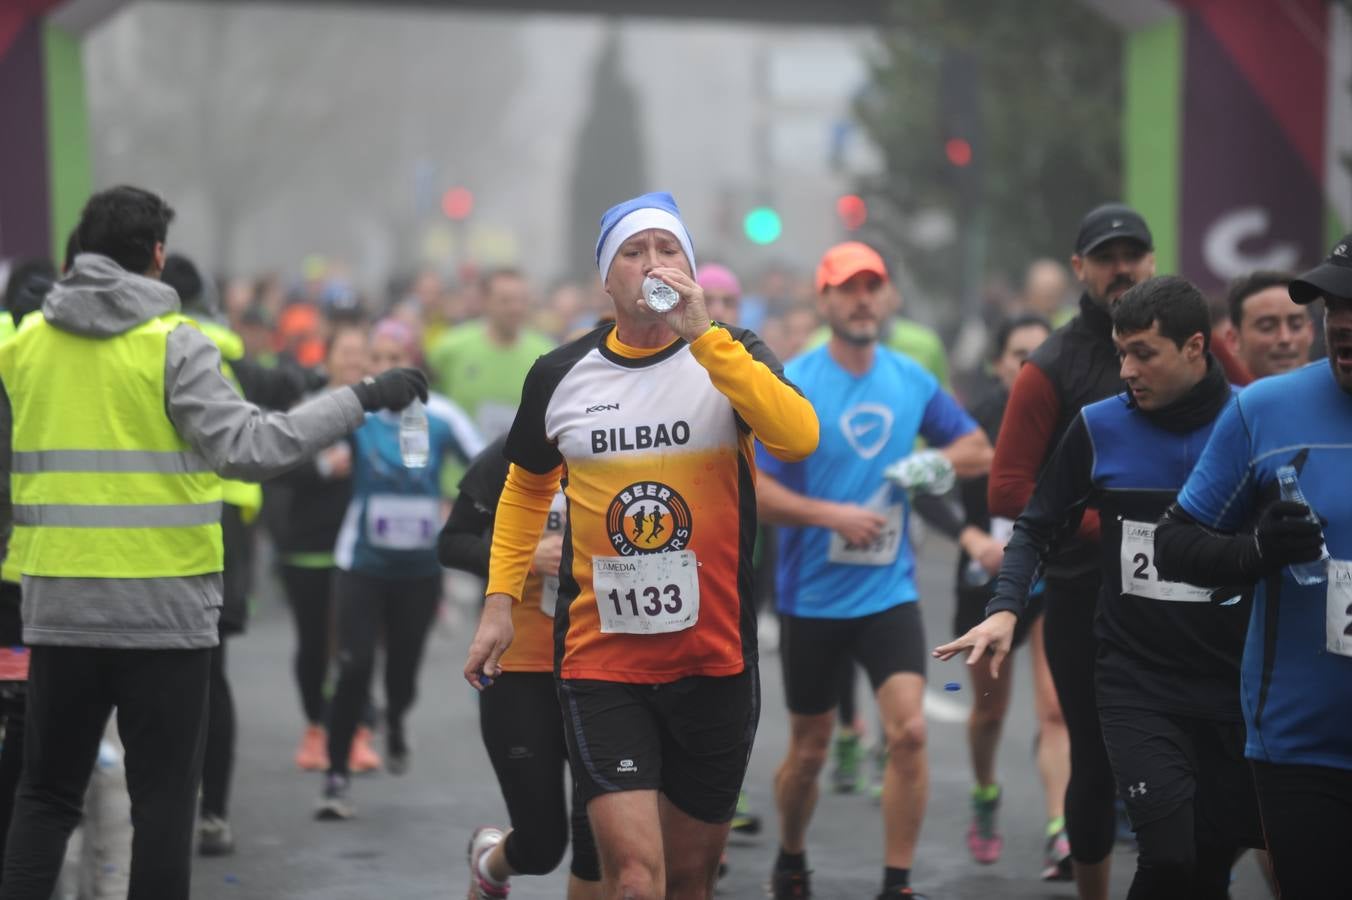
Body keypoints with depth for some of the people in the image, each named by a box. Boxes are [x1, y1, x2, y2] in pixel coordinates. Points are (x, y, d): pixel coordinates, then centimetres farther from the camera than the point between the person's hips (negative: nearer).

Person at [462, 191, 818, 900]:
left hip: (716, 660, 1)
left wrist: (702, 334, -27)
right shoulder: (559, 375, 3)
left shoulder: (732, 358, -2)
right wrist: (500, 600, 10)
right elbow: (526, 488, 20)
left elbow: (798, 437, -23)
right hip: (602, 659, -1)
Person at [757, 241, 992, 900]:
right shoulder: (792, 385, -9)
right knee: (809, 748, 10)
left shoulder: (912, 380, 2)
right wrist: (833, 514, -22)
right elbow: (754, 488, -13)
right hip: (810, 598, -2)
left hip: (888, 592, 2)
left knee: (908, 731, -15)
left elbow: (979, 450, 14)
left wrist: (937, 462, -7)